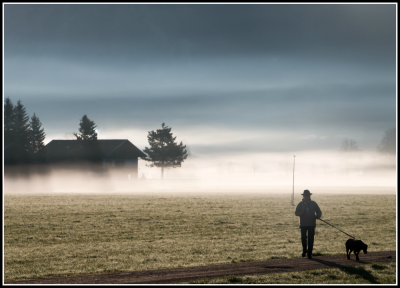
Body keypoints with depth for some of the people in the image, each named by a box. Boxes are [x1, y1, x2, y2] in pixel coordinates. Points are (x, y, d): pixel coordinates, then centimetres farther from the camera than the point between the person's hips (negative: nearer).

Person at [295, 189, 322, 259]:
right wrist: (301, 213, -16)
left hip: (311, 224, 1)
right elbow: (296, 213, 5)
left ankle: (309, 253, 4)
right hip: (303, 224, 0)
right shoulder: (300, 204, 9)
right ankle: (304, 250, 15)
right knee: (303, 237, -9)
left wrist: (318, 216, -9)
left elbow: (319, 211, 14)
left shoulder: (313, 204, 11)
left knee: (311, 239, -3)